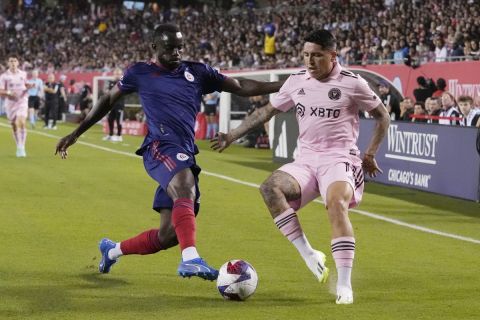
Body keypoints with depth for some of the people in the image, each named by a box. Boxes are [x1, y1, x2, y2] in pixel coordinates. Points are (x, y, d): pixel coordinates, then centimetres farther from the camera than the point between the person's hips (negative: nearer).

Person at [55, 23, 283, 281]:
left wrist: (282, 85, 7)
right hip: (161, 148, -5)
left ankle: (112, 250, 28)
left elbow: (241, 87, 17)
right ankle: (190, 259, -52)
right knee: (186, 191, -37)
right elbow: (108, 101, 24)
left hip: (185, 157, 5)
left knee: (169, 235, 3)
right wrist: (76, 133, 26)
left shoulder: (197, 73, 18)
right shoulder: (140, 73, 12)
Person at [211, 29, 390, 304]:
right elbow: (267, 111, 19)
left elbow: (382, 116, 9)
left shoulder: (352, 83, -3)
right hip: (305, 160, 4)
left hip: (339, 159, -4)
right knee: (270, 187, -25)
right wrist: (232, 136, 18)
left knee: (337, 204, -34)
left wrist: (370, 154, 5)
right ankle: (308, 254, -22)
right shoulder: (297, 81, 8)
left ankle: (344, 284, -30)